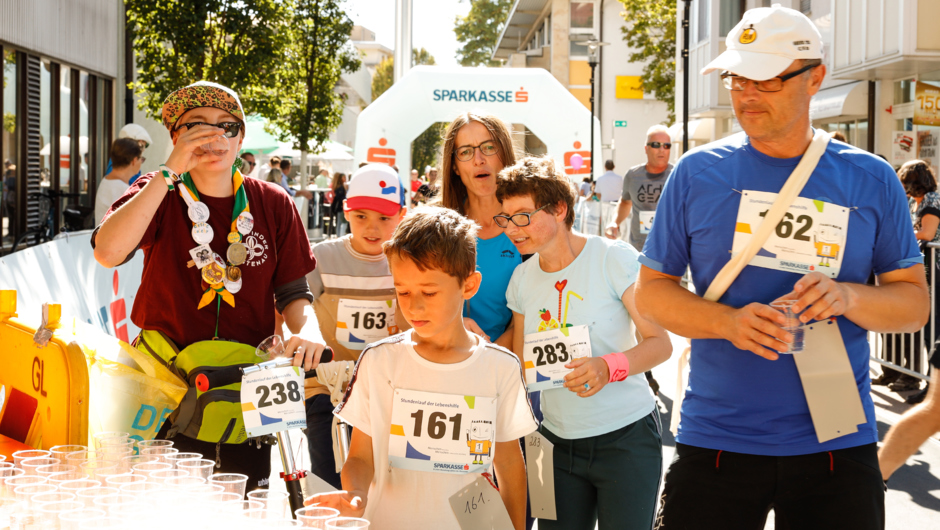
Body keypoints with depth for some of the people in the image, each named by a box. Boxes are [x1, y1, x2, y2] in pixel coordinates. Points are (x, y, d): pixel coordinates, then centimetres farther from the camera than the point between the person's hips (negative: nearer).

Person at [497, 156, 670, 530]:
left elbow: (660, 342, -10)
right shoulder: (522, 278, 7)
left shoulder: (614, 259, -11)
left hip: (625, 438, -5)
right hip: (557, 439, 5)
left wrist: (609, 367, -27)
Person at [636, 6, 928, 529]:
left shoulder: (870, 180, 3)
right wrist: (727, 321, -15)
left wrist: (848, 298, -16)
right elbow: (652, 290, 4)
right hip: (716, 441, 0)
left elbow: (915, 301, 6)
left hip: (837, 443, 1)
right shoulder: (698, 172, 2)